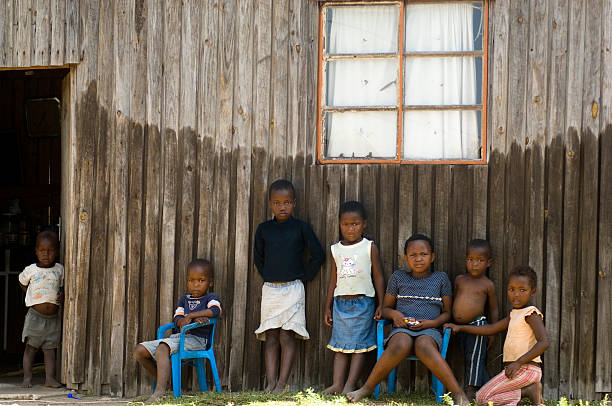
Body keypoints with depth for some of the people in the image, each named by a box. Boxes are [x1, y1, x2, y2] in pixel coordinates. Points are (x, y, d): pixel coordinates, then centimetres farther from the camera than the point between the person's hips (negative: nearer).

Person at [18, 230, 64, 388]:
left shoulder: (59, 269, 4)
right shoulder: (31, 270, -2)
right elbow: (22, 283, 17)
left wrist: (62, 295, -3)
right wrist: (32, 294, 5)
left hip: (53, 317, 2)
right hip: (35, 316, -2)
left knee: (50, 349, 3)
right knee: (30, 348, 0)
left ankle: (50, 377, 3)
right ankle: (27, 377, 4)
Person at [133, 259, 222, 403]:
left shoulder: (211, 298, 10)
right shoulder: (183, 300, 25)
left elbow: (215, 310, -15)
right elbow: (177, 320, 7)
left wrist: (190, 316, -14)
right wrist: (195, 319, -16)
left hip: (197, 339, -7)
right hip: (176, 336, 7)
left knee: (163, 347, -36)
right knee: (140, 350, -7)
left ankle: (160, 391, -47)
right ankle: (161, 379, 7)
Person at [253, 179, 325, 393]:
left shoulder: (301, 227, -1)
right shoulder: (263, 229, 6)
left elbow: (318, 255, 3)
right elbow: (258, 257, 18)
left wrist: (305, 275, 1)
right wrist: (267, 276, 9)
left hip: (292, 289, -3)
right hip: (269, 289, 3)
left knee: (287, 337, -6)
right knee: (271, 338, 1)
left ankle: (282, 383, -5)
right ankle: (271, 383, 0)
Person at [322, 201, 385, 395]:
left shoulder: (369, 247, 0)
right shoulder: (336, 249, 9)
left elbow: (378, 276, 2)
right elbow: (333, 279, 14)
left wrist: (381, 304, -2)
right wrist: (328, 306, 13)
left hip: (363, 302, -3)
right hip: (340, 302, 3)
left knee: (360, 345, -3)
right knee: (340, 345, 2)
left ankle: (350, 385, -5)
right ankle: (337, 384, 0)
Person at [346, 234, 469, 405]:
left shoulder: (440, 278, 14)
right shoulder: (398, 277, 16)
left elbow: (447, 312, 13)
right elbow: (386, 307, 21)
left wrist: (430, 323, -7)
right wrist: (394, 314, -3)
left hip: (429, 331, -1)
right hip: (402, 329, 1)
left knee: (423, 345, -39)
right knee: (401, 344, -37)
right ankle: (367, 388, -28)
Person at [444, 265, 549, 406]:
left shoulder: (531, 314, -11)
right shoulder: (514, 315, 17)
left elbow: (544, 342, -22)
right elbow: (491, 329, 25)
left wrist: (518, 362, -24)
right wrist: (460, 327, 22)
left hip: (526, 369, -10)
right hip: (516, 368, 10)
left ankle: (528, 391, -10)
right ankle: (529, 389, -2)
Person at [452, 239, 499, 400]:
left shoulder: (487, 285, -3)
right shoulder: (459, 280, 7)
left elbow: (493, 309, 3)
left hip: (477, 325, -5)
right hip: (460, 326, 5)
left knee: (475, 358, -3)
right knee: (468, 358, 11)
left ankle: (471, 391, 2)